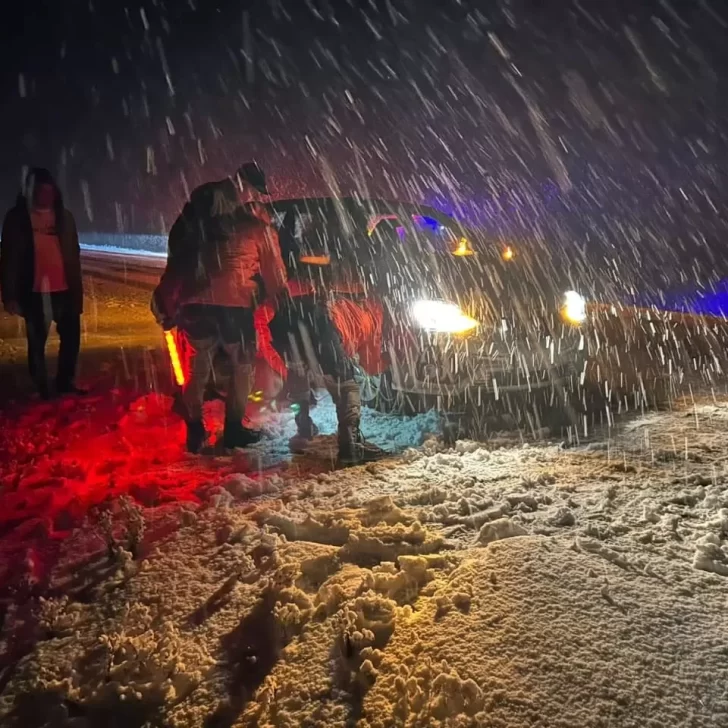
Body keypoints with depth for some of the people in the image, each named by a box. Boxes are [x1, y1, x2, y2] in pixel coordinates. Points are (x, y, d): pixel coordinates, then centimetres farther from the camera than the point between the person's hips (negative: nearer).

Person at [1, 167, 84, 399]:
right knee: (37, 343, 4)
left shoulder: (64, 216, 8)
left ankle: (65, 382, 24)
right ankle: (42, 390, 14)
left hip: (64, 289, 3)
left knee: (71, 336, 7)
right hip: (35, 291, -3)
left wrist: (77, 289, 9)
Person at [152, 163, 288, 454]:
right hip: (234, 301, -4)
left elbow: (176, 247, 16)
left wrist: (167, 297, 20)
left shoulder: (199, 204, 15)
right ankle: (233, 428, 15)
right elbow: (272, 265, 9)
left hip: (195, 300, 4)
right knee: (242, 364, 13)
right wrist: (281, 296, 21)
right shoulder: (254, 217, 4)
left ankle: (195, 432, 18)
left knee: (197, 367, 14)